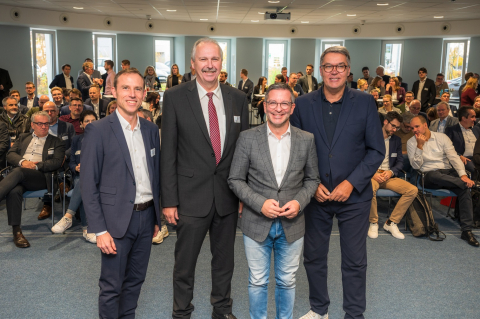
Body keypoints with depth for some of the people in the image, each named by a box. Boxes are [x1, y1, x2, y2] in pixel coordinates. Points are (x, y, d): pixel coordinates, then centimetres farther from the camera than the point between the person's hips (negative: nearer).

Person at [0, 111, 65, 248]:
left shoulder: (56, 142, 18)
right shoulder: (23, 138, 29)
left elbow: (57, 162, 2)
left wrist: (36, 165, -11)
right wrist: (22, 162, -7)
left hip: (41, 177, -2)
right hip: (19, 173, 2)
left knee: (18, 172, -36)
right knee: (14, 191, -33)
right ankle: (16, 232, -31)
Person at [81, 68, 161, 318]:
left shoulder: (151, 130, 6)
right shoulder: (97, 131, -10)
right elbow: (88, 185, -10)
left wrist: (157, 217, 12)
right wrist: (99, 230, -14)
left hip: (146, 216, 5)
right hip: (116, 221, -5)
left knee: (135, 280, 18)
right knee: (112, 286, 8)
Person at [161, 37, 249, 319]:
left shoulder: (238, 98, 3)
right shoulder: (175, 97, -5)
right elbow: (168, 153, -5)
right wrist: (169, 200, -8)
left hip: (228, 196, 3)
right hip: (191, 195, -3)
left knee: (224, 260, 18)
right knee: (185, 263, 10)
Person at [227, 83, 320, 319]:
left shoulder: (306, 140, 0)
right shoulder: (248, 138, -6)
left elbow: (312, 179, 7)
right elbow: (235, 180, -4)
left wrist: (299, 202, -11)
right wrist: (260, 203, -16)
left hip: (292, 225, 2)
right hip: (256, 224, -1)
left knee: (287, 282, 16)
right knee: (257, 282, 12)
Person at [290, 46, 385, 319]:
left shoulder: (365, 102, -3)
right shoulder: (303, 104, 0)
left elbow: (377, 150, -4)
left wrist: (351, 183, -13)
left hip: (354, 196, -1)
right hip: (315, 195, 2)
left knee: (355, 261, 8)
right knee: (313, 257, 14)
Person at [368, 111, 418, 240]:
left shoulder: (397, 140, 17)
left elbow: (400, 162, 15)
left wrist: (391, 172, -6)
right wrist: (373, 174, -16)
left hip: (389, 176, 5)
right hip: (372, 174, -5)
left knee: (413, 190, -19)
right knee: (370, 189, -40)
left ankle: (391, 223, -8)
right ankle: (373, 223, -14)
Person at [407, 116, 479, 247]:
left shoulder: (442, 137, 7)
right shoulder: (412, 142, 4)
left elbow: (453, 157, 0)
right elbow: (416, 166, -4)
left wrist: (463, 175, -15)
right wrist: (420, 146, -14)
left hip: (448, 172, 2)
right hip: (429, 176, -2)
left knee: (465, 189, -27)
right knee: (434, 175, -39)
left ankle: (466, 230, -24)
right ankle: (469, 183, -21)